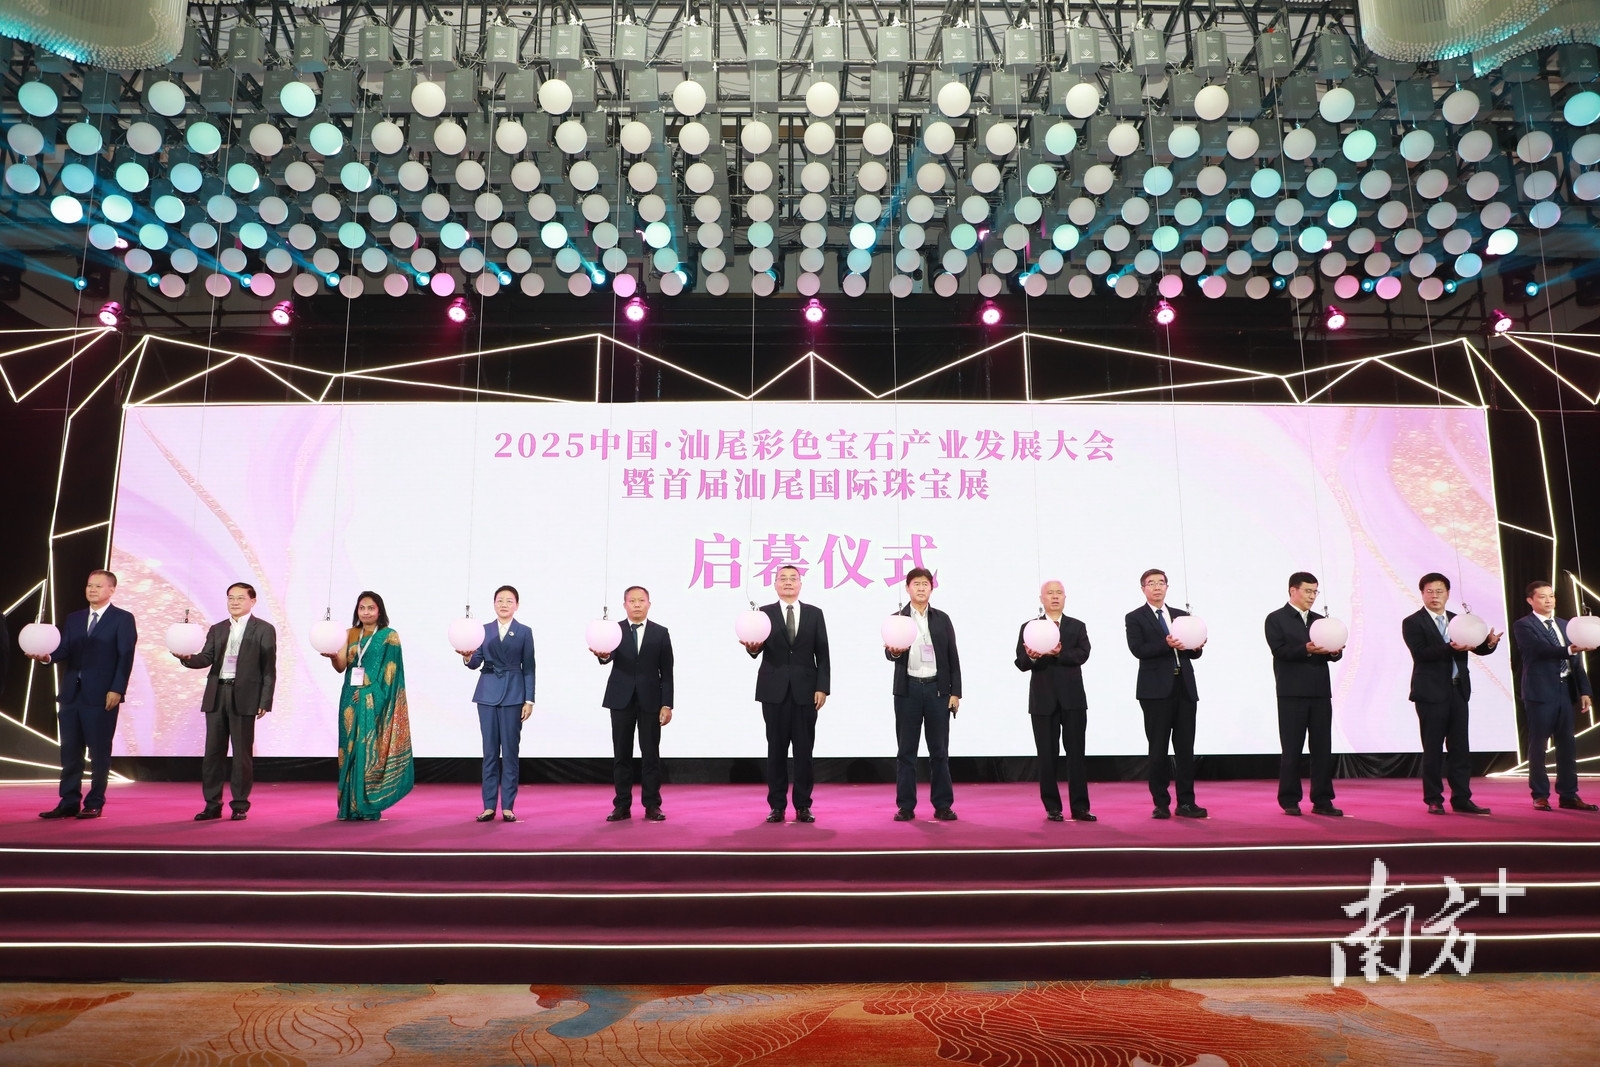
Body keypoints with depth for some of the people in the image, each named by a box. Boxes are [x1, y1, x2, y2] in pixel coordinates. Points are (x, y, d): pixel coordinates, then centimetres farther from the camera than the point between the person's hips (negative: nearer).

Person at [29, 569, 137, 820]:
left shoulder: (123, 619, -1)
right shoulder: (74, 618, 16)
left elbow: (125, 658, -7)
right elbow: (64, 650, 6)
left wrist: (117, 690, -15)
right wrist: (48, 656, -17)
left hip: (102, 695, -5)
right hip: (71, 694, 6)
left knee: (99, 752, 1)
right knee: (69, 751, 8)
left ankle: (95, 804, 8)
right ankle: (69, 803, 15)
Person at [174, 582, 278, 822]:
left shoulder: (264, 630, 2)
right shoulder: (217, 630, 16)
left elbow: (269, 668, -2)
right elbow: (206, 659, 5)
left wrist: (265, 701, -9)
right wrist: (186, 657, -17)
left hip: (244, 696, -4)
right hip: (216, 695, 5)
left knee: (242, 753, 1)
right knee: (212, 752, 7)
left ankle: (240, 806, 9)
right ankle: (212, 805, 15)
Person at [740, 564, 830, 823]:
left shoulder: (814, 614, 7)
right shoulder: (764, 614, 5)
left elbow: (822, 654, 4)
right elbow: (759, 648, -9)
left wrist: (822, 687, -5)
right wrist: (753, 647, -32)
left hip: (806, 691, 1)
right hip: (774, 691, 0)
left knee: (804, 749, 3)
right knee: (776, 749, 4)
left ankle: (803, 805, 10)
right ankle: (777, 805, 11)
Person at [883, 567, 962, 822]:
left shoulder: (942, 619, 8)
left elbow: (953, 658, 7)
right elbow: (889, 652, -7)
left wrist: (955, 693, 1)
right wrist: (894, 651, -31)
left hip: (937, 689, 1)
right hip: (908, 689, -1)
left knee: (939, 750, 4)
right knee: (906, 750, 3)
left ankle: (943, 805, 11)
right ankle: (906, 806, 9)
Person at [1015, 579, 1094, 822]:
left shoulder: (1077, 627, 9)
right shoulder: (1029, 627, 6)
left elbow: (1083, 654, -8)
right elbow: (1020, 663, -4)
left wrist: (1059, 653, -26)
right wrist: (1031, 657, -26)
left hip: (1073, 699, 0)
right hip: (1043, 699, 0)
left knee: (1076, 753, 1)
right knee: (1047, 755, 4)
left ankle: (1080, 807, 5)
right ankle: (1052, 808, 12)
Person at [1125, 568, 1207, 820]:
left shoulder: (1181, 615, 17)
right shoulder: (1135, 618, 3)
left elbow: (1192, 653, 15)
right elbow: (1138, 650, -11)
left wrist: (1197, 647, -7)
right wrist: (1166, 644, -24)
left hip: (1184, 688, 4)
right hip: (1156, 689, -4)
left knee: (1186, 748, 4)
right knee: (1158, 749, 1)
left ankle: (1186, 803, 11)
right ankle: (1161, 804, 9)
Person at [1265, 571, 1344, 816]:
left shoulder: (1319, 621, 17)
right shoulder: (1276, 619, 1)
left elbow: (1333, 653, 9)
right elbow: (1280, 650, -12)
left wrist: (1335, 651, -13)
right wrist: (1307, 650, -26)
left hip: (1320, 693, 5)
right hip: (1292, 694, -5)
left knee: (1322, 748, 4)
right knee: (1292, 749, 1)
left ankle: (1322, 801, 11)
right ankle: (1289, 801, 8)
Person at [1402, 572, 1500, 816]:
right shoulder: (1412, 622, -4)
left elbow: (1478, 648, 4)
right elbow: (1420, 653, -17)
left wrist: (1490, 642, -19)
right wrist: (1451, 648, -29)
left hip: (1458, 691, 5)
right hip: (1431, 693, -5)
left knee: (1460, 748, 7)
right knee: (1433, 748, 1)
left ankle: (1461, 799, 13)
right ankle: (1434, 800, 9)